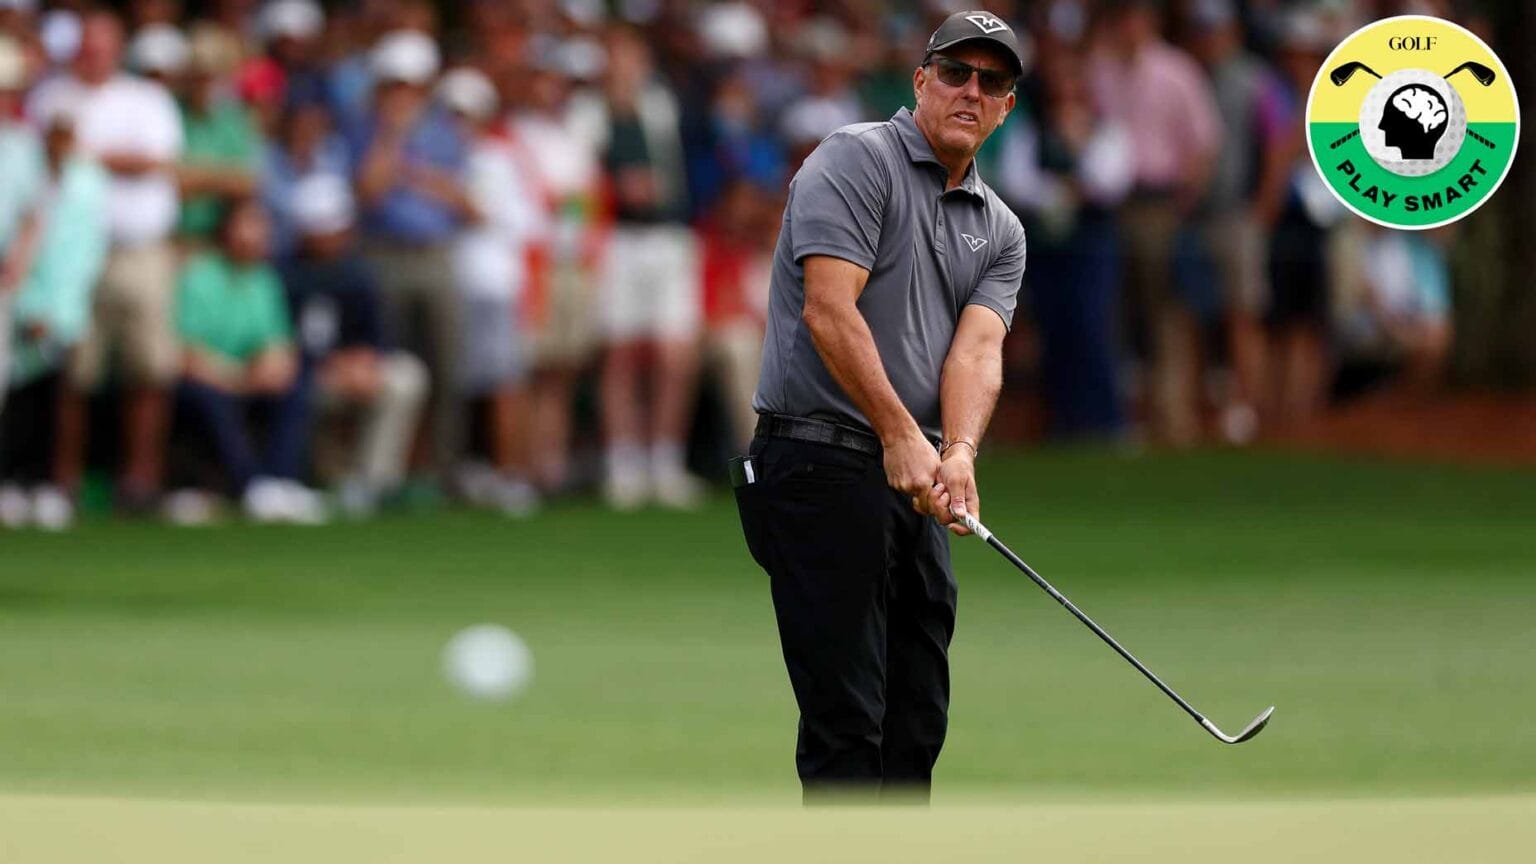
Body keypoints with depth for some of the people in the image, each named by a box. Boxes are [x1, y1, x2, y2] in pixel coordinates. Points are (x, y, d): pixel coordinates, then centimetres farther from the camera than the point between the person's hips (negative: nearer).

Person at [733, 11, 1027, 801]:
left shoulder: (999, 230, 15)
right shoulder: (856, 159, -6)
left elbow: (977, 348, -1)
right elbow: (830, 309, -17)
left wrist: (958, 456, -21)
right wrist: (900, 435, -23)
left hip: (914, 484, 8)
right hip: (823, 463, -8)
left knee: (915, 726, 9)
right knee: (847, 723, -11)